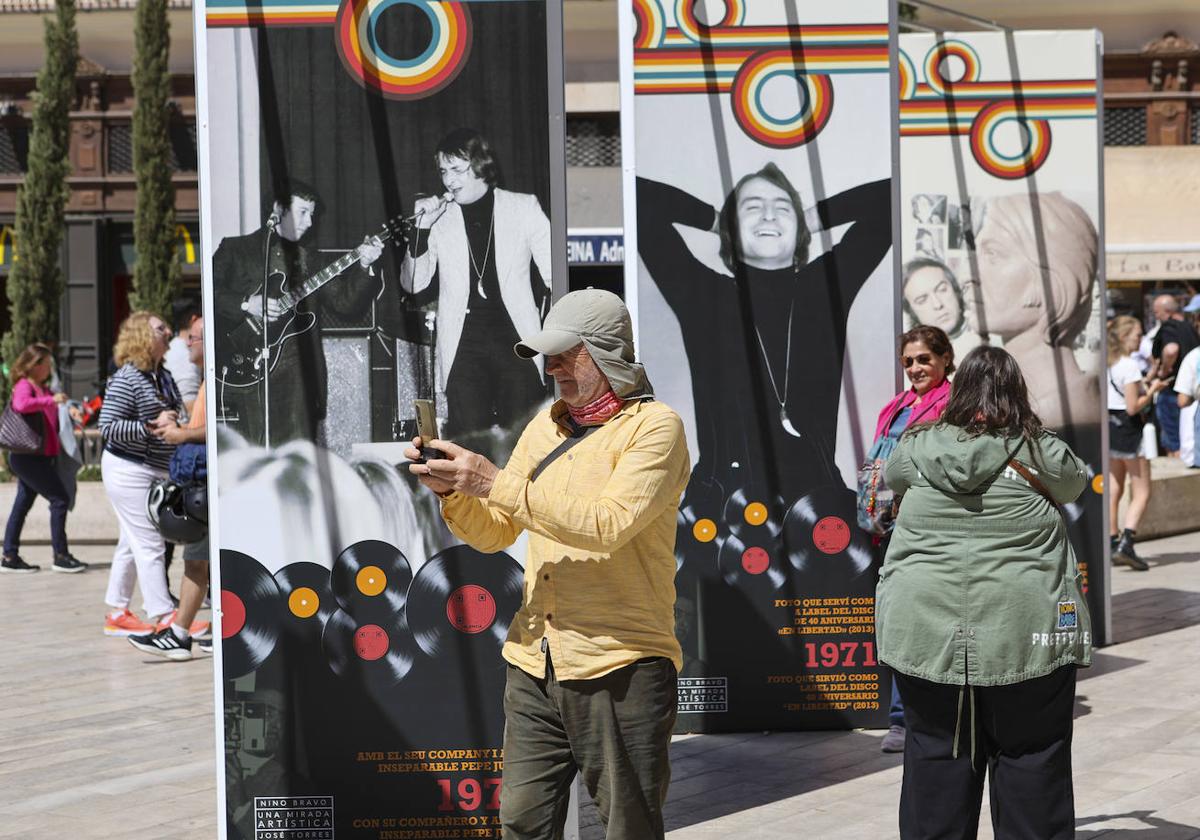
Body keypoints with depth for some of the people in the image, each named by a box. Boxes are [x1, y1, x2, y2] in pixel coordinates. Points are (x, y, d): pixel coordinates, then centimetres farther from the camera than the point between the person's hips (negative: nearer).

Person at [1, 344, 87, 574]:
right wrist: (52, 400, -31)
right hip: (28, 456, -10)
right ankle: (61, 556, -4)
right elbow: (20, 404, -34)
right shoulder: (24, 386, -12)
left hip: (36, 457, 10)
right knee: (60, 499, -9)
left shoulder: (42, 388, 17)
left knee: (23, 504, 11)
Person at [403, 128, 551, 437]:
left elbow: (555, 275, 7)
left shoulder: (523, 208, 7)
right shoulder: (439, 217, 10)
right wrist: (421, 229, -6)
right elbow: (413, 283, 8)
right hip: (464, 349, 1)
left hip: (516, 342, -1)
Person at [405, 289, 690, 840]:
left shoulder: (655, 427, -6)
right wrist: (452, 490, -6)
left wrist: (497, 483, -21)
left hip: (619, 668, -6)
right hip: (535, 667, 6)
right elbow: (493, 532, 15)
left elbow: (608, 524, -21)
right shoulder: (545, 426, 15)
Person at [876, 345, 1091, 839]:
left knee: (936, 758, 10)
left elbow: (890, 476, 24)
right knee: (1032, 761, 5)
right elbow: (1075, 482, 20)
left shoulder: (919, 448, 2)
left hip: (928, 629, 2)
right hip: (1025, 632, -2)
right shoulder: (1039, 453, -2)